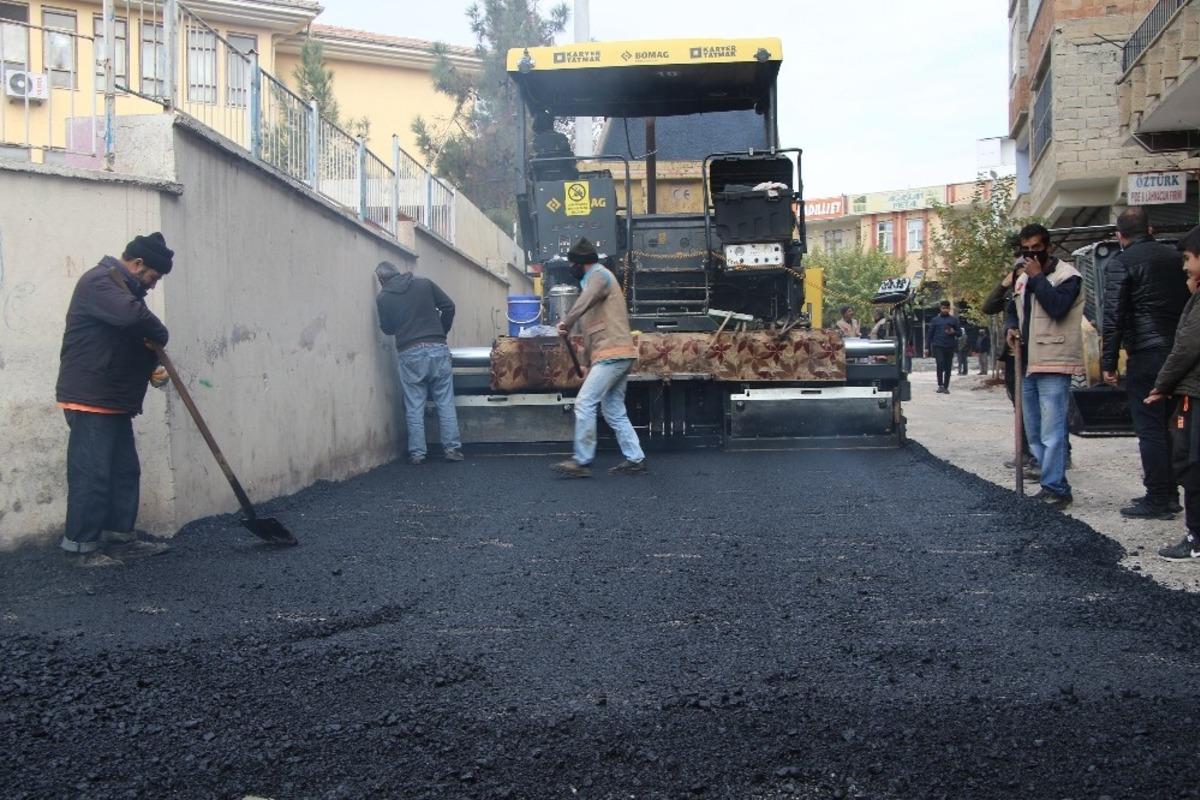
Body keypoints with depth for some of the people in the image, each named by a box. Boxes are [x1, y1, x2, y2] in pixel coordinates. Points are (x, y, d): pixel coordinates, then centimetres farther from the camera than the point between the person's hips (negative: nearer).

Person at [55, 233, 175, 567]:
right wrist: (160, 335, -13)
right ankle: (81, 547, 1)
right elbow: (134, 316, -32)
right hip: (89, 400, -10)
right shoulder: (98, 281, -13)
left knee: (125, 471, 12)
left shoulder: (121, 287, 19)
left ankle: (122, 538, 20)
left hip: (114, 401, 10)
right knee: (91, 475, -7)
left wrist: (149, 368, 6)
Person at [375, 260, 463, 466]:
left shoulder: (383, 297, 3)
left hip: (408, 354, -1)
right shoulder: (425, 284, 4)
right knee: (445, 402, 6)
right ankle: (451, 448, 5)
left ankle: (417, 453, 6)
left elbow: (387, 328, 11)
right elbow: (448, 306, 3)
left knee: (414, 406, 6)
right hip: (437, 349, 1)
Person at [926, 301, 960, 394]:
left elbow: (959, 332, 11)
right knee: (940, 364, -17)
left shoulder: (954, 319, 9)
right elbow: (930, 334, 10)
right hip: (937, 346, -1)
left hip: (950, 347, 1)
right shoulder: (935, 320, 9)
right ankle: (940, 385, -12)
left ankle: (946, 387, 11)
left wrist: (953, 332, -13)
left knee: (948, 367, 3)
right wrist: (928, 348, 6)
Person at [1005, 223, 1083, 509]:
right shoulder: (1023, 280, 17)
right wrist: (1011, 327, 5)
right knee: (1034, 433, 12)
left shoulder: (1067, 276, -7)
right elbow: (1013, 311, 26)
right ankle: (1053, 485, 20)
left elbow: (1057, 307, -22)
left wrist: (1038, 276, -14)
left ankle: (1054, 488, -10)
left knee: (1051, 432, -12)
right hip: (1028, 365, 9)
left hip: (1053, 366, -9)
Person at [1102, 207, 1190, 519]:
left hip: (1145, 355, -6)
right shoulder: (1175, 257, 12)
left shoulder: (1120, 264, -5)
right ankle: (1170, 494, 19)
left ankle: (1157, 500, -2)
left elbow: (1113, 316, -10)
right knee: (1170, 426, 14)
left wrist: (1108, 363, -6)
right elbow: (1188, 303, 16)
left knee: (1149, 428, -3)